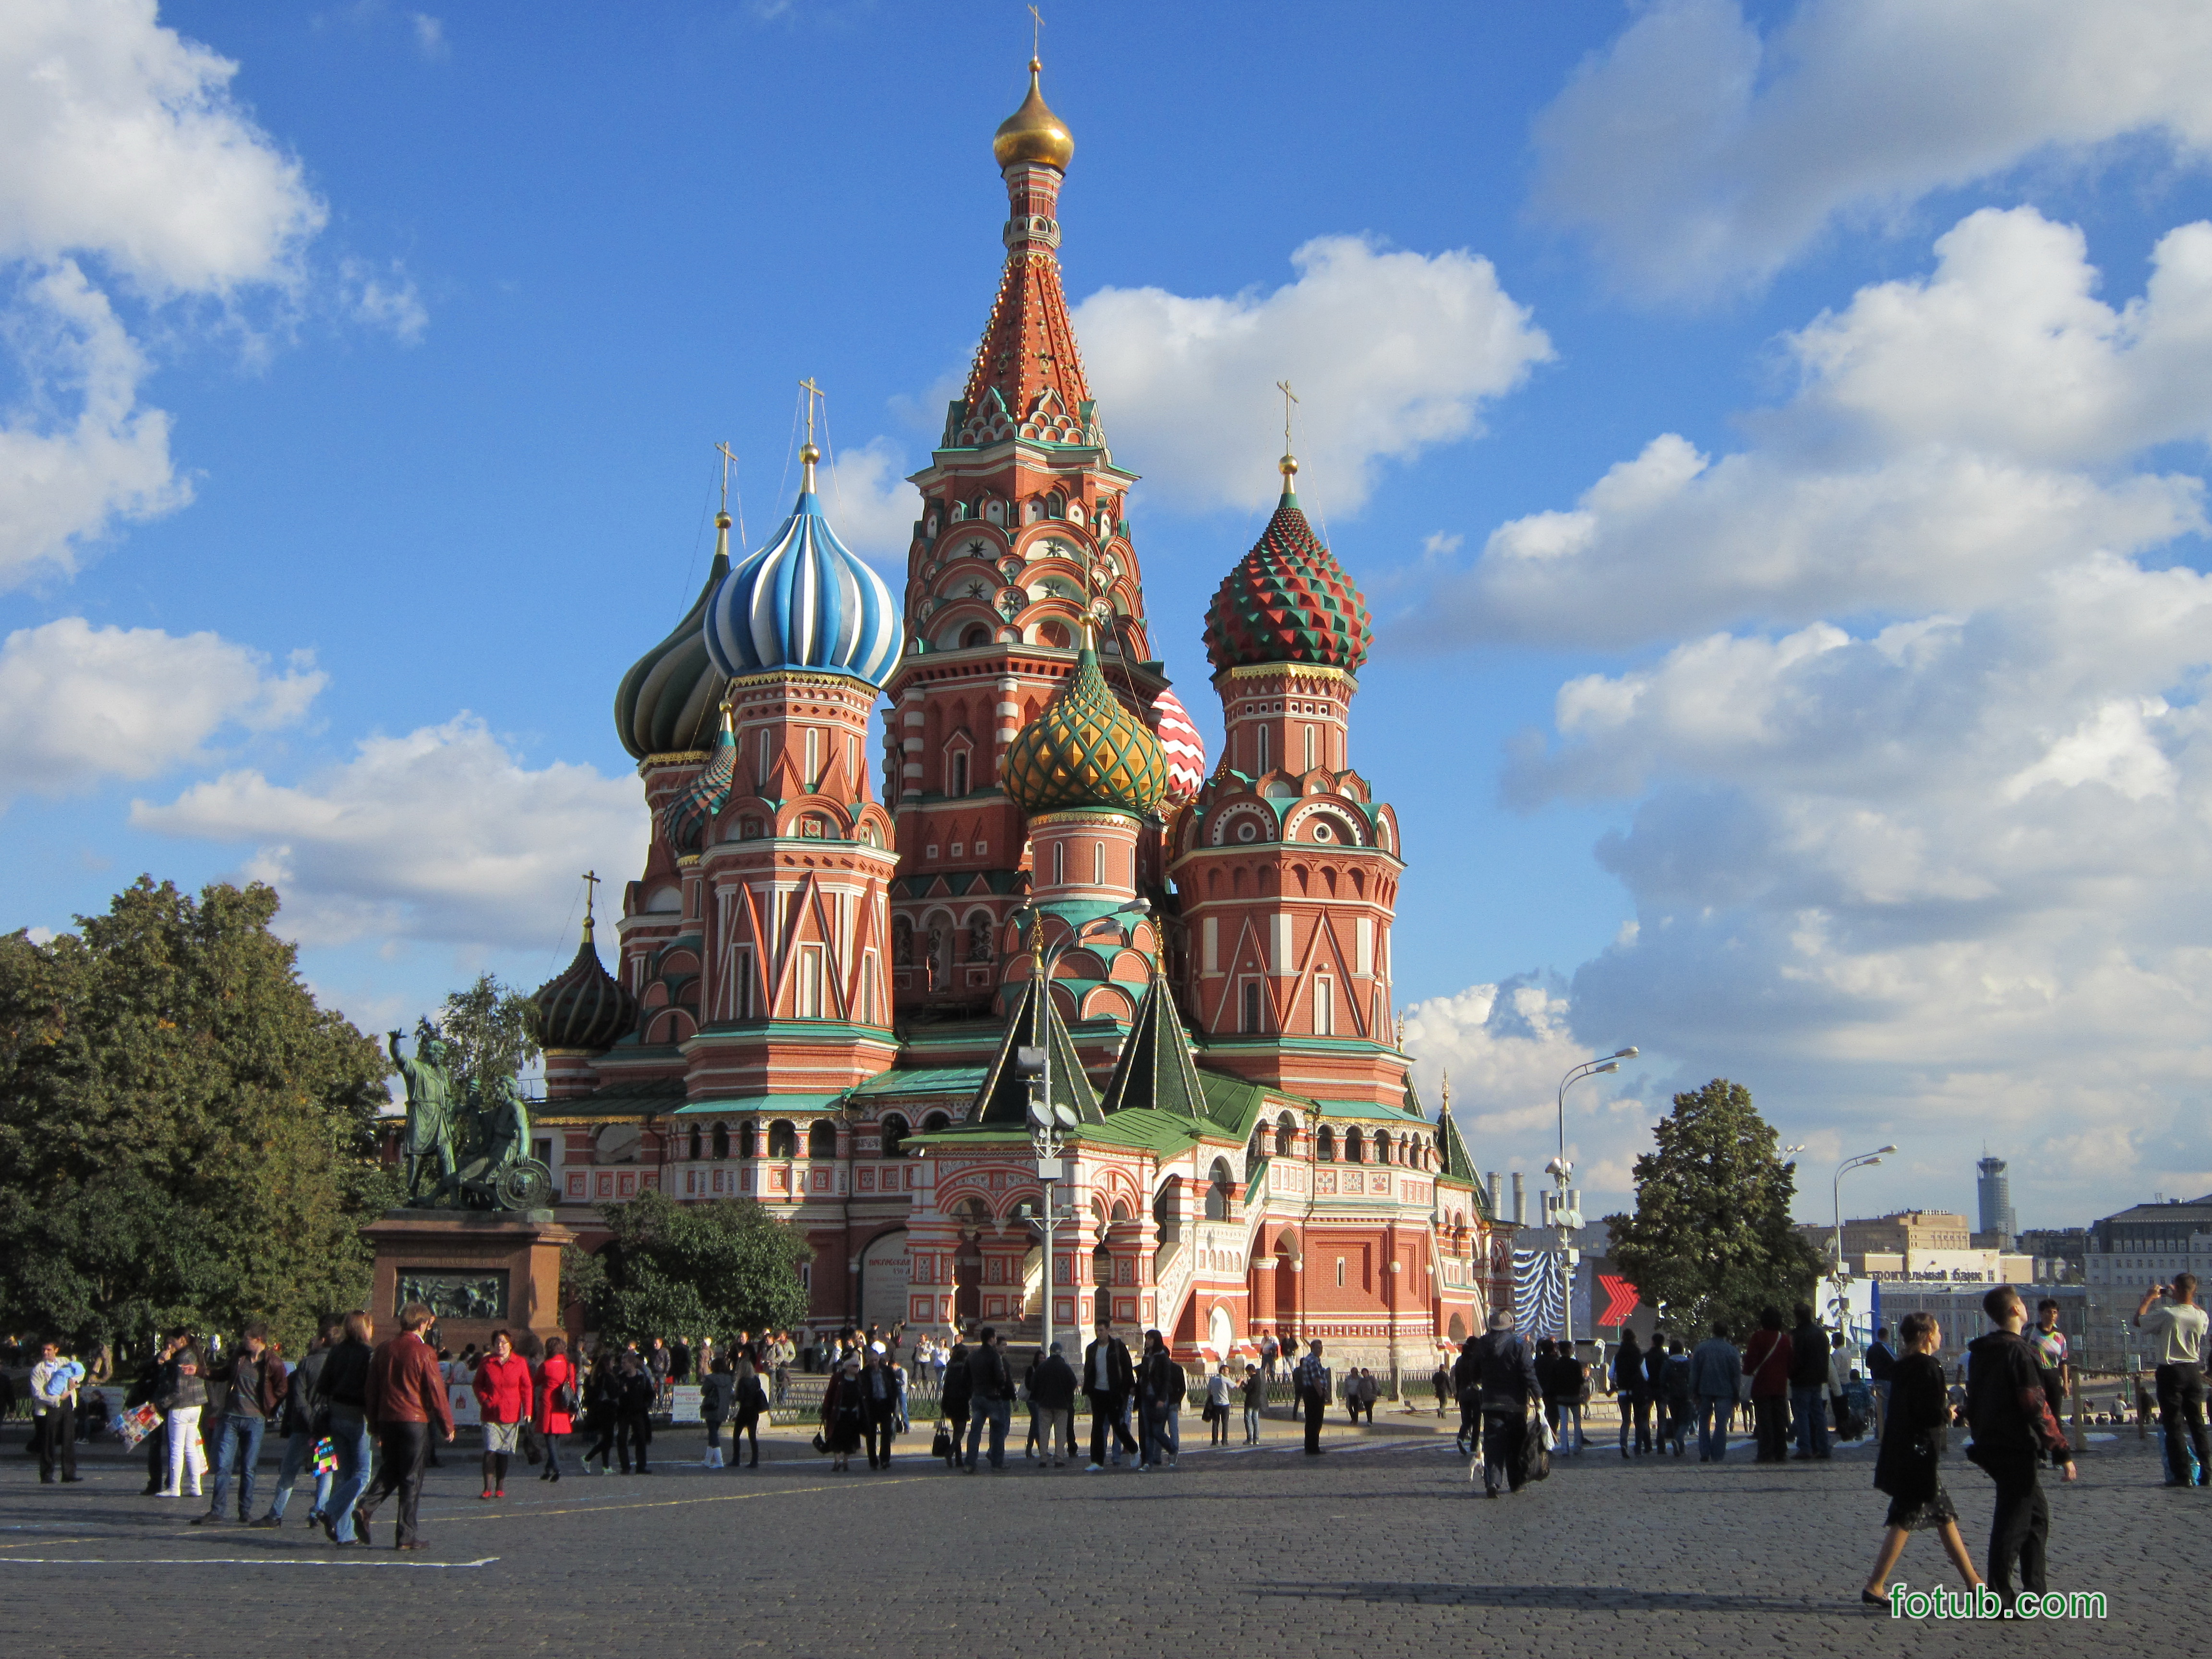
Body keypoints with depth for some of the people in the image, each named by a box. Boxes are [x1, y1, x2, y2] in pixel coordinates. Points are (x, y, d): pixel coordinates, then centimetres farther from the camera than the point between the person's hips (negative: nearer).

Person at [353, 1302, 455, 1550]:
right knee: (412, 1478, 1)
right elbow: (436, 1391, -8)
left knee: (389, 1470, 20)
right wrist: (447, 1425, 2)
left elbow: (372, 1391, 13)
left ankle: (366, 1507, -4)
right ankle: (407, 1537, 3)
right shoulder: (423, 1352, -9)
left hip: (387, 1419, 5)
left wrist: (376, 1427, 21)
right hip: (415, 1421, -5)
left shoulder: (383, 1351, 8)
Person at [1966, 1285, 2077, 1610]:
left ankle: (2036, 1592, 20)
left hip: (1992, 1446, 9)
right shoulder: (2018, 1353, -16)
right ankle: (1999, 1598, -2)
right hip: (2017, 1449, -9)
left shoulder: (1981, 1352, 11)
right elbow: (2037, 1408, -20)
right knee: (2014, 1522, -4)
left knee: (2037, 1513, 18)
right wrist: (2063, 1452, -17)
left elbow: (1973, 1405, 18)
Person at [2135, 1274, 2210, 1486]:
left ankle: (2181, 1476, -3)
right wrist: (2182, 1299, 27)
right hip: (2194, 1371, 5)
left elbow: (2139, 1321, -1)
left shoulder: (2166, 1314, -18)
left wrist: (2149, 1298, 11)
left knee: (2174, 1425, 0)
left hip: (2171, 1371, -5)